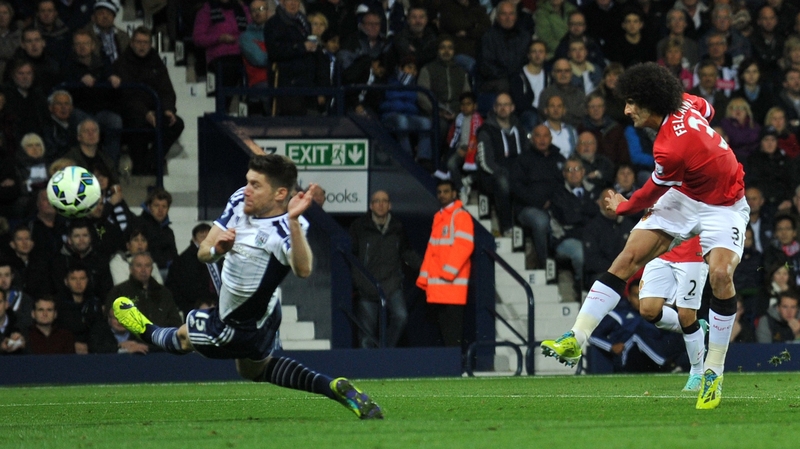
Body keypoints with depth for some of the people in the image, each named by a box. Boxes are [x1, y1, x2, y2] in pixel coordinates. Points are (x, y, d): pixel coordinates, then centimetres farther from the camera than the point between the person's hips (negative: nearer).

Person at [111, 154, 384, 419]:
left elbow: (303, 270, -57)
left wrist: (294, 221, -67)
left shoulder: (285, 229, -37)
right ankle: (335, 388, 24)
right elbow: (202, 253, -9)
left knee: (182, 338, 18)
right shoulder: (239, 202, -13)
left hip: (241, 327, -9)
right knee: (254, 369, 33)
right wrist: (216, 250, -33)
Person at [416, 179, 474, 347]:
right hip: (437, 284, 8)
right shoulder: (438, 217, 20)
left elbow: (464, 245, -13)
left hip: (453, 281, -8)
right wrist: (424, 275, 15)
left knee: (453, 325, -11)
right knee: (442, 323, 6)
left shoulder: (461, 216, -4)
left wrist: (449, 271, -19)